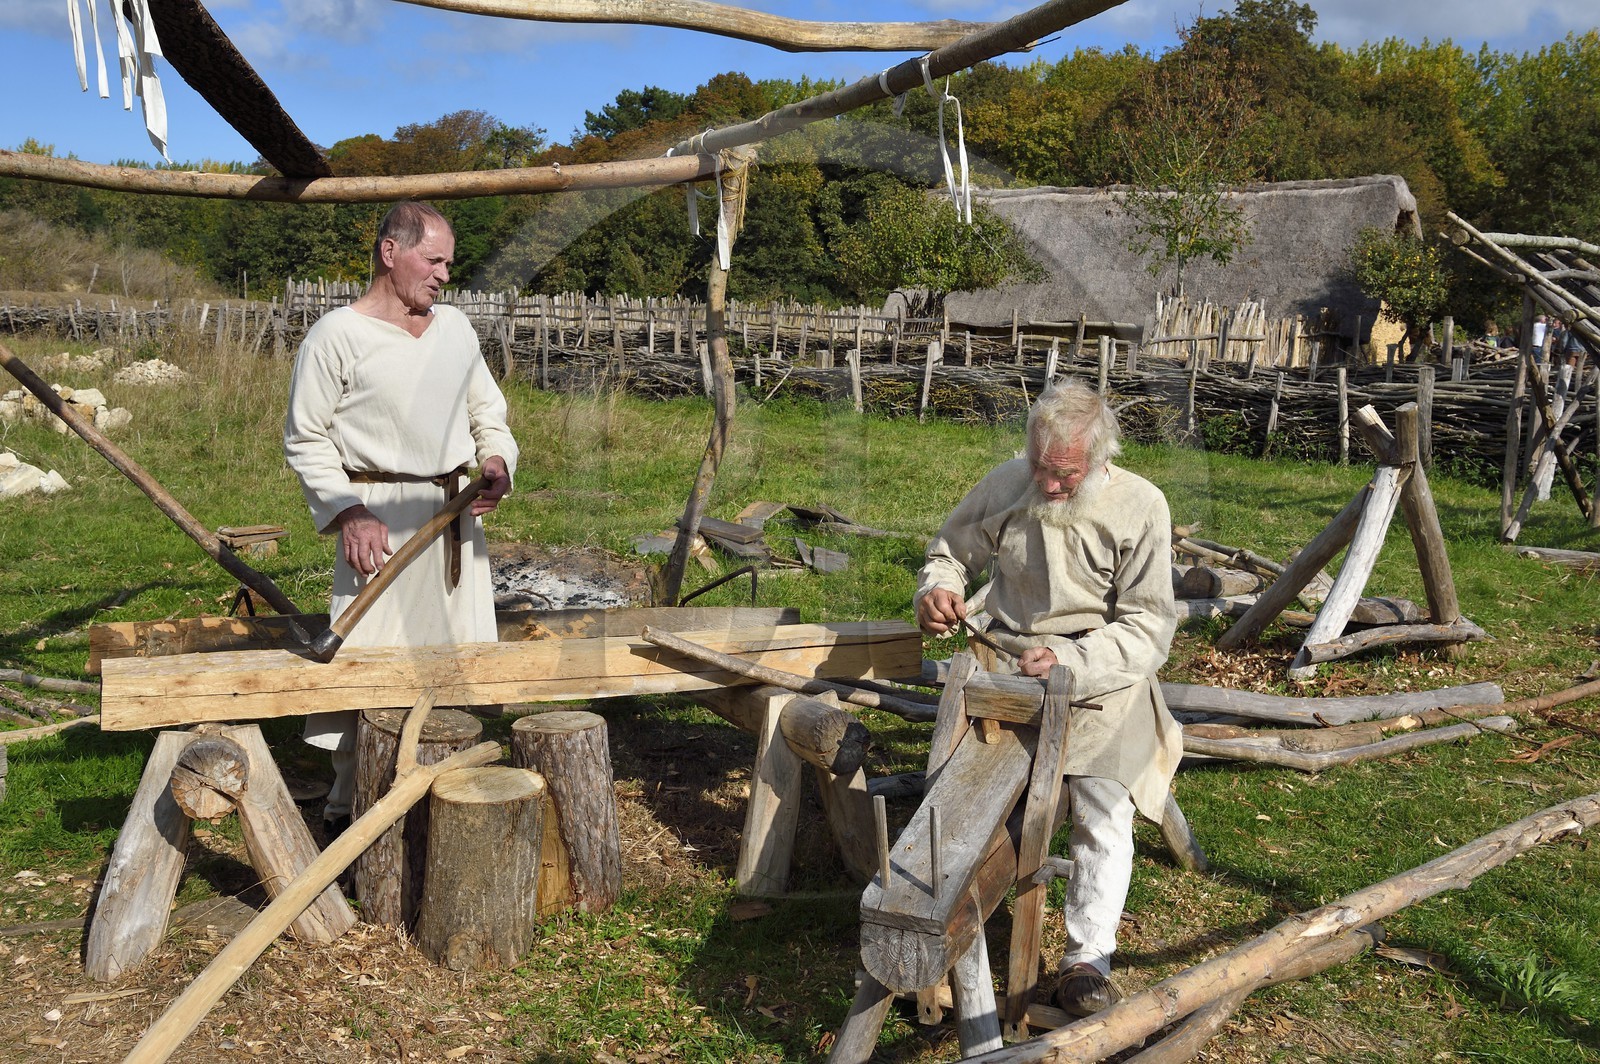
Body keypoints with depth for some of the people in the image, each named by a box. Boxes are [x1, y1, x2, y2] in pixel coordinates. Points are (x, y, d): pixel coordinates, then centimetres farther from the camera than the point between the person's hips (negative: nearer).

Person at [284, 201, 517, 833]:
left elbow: (487, 409, 22)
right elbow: (306, 440, -4)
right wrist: (348, 513, -15)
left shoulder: (455, 328, 12)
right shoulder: (337, 336, -6)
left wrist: (497, 461, 1)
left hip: (456, 511, 6)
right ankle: (348, 803, 9)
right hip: (381, 515, -6)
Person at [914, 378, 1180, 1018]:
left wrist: (1070, 664, -25)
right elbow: (950, 550, 14)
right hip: (1007, 664, 2)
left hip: (1100, 674, -1)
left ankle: (1088, 957, 6)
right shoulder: (1006, 485, -4)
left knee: (1103, 811, -12)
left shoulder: (1139, 507, -10)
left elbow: (1147, 627, -11)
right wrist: (938, 590, -9)